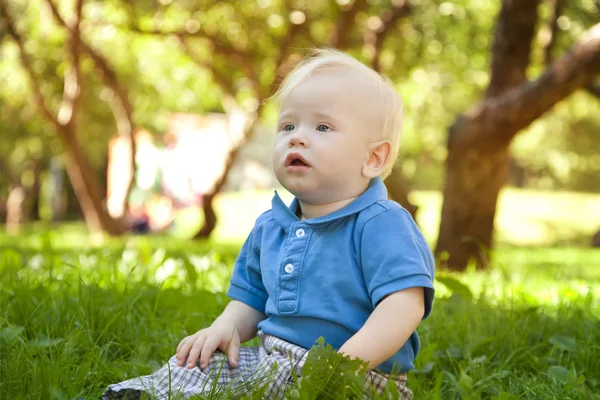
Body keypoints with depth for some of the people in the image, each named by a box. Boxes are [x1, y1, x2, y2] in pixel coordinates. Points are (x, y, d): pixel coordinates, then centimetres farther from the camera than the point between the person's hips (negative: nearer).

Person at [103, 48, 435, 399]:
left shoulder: (380, 225, -13)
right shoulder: (269, 227, 13)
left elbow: (406, 304, -25)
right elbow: (252, 298, 24)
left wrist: (347, 363, -35)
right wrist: (227, 327, 1)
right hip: (269, 359, 8)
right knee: (191, 366, -2)